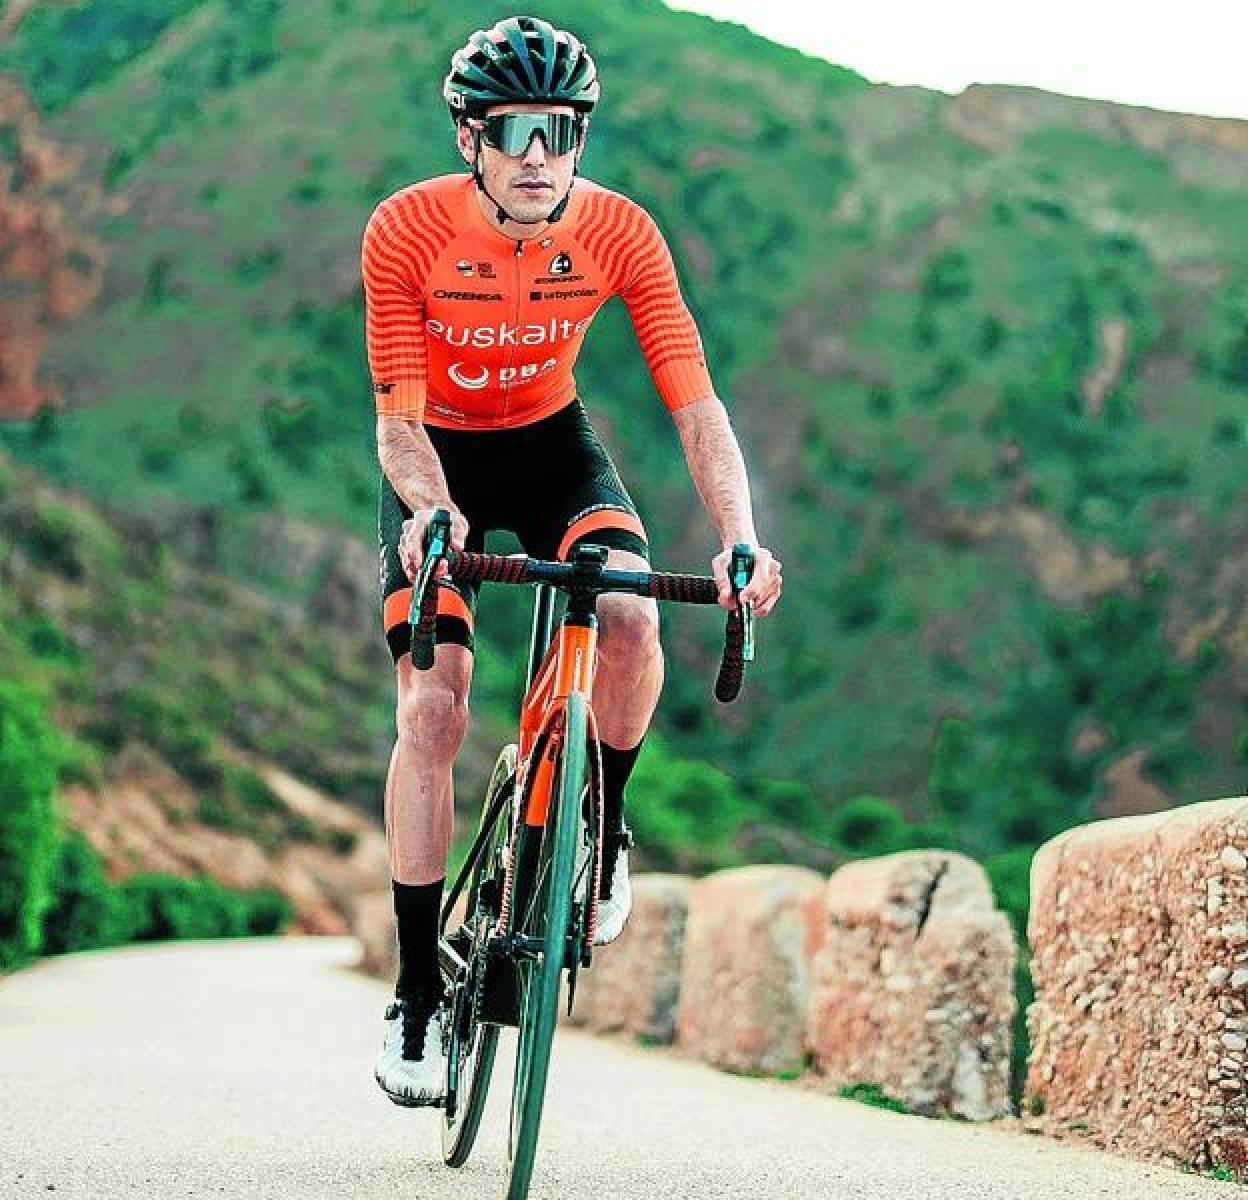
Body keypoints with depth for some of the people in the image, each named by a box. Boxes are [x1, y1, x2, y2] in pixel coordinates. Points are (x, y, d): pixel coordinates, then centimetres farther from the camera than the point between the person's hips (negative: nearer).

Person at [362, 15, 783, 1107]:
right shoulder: (405, 231, -26)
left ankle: (603, 824, 1)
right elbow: (398, 421, -26)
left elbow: (694, 403, -22)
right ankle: (418, 995, -4)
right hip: (441, 457, -1)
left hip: (553, 444, 1)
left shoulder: (620, 233, -21)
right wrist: (430, 510, -47)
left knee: (629, 616, -29)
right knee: (433, 709, -15)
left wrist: (741, 536, -38)